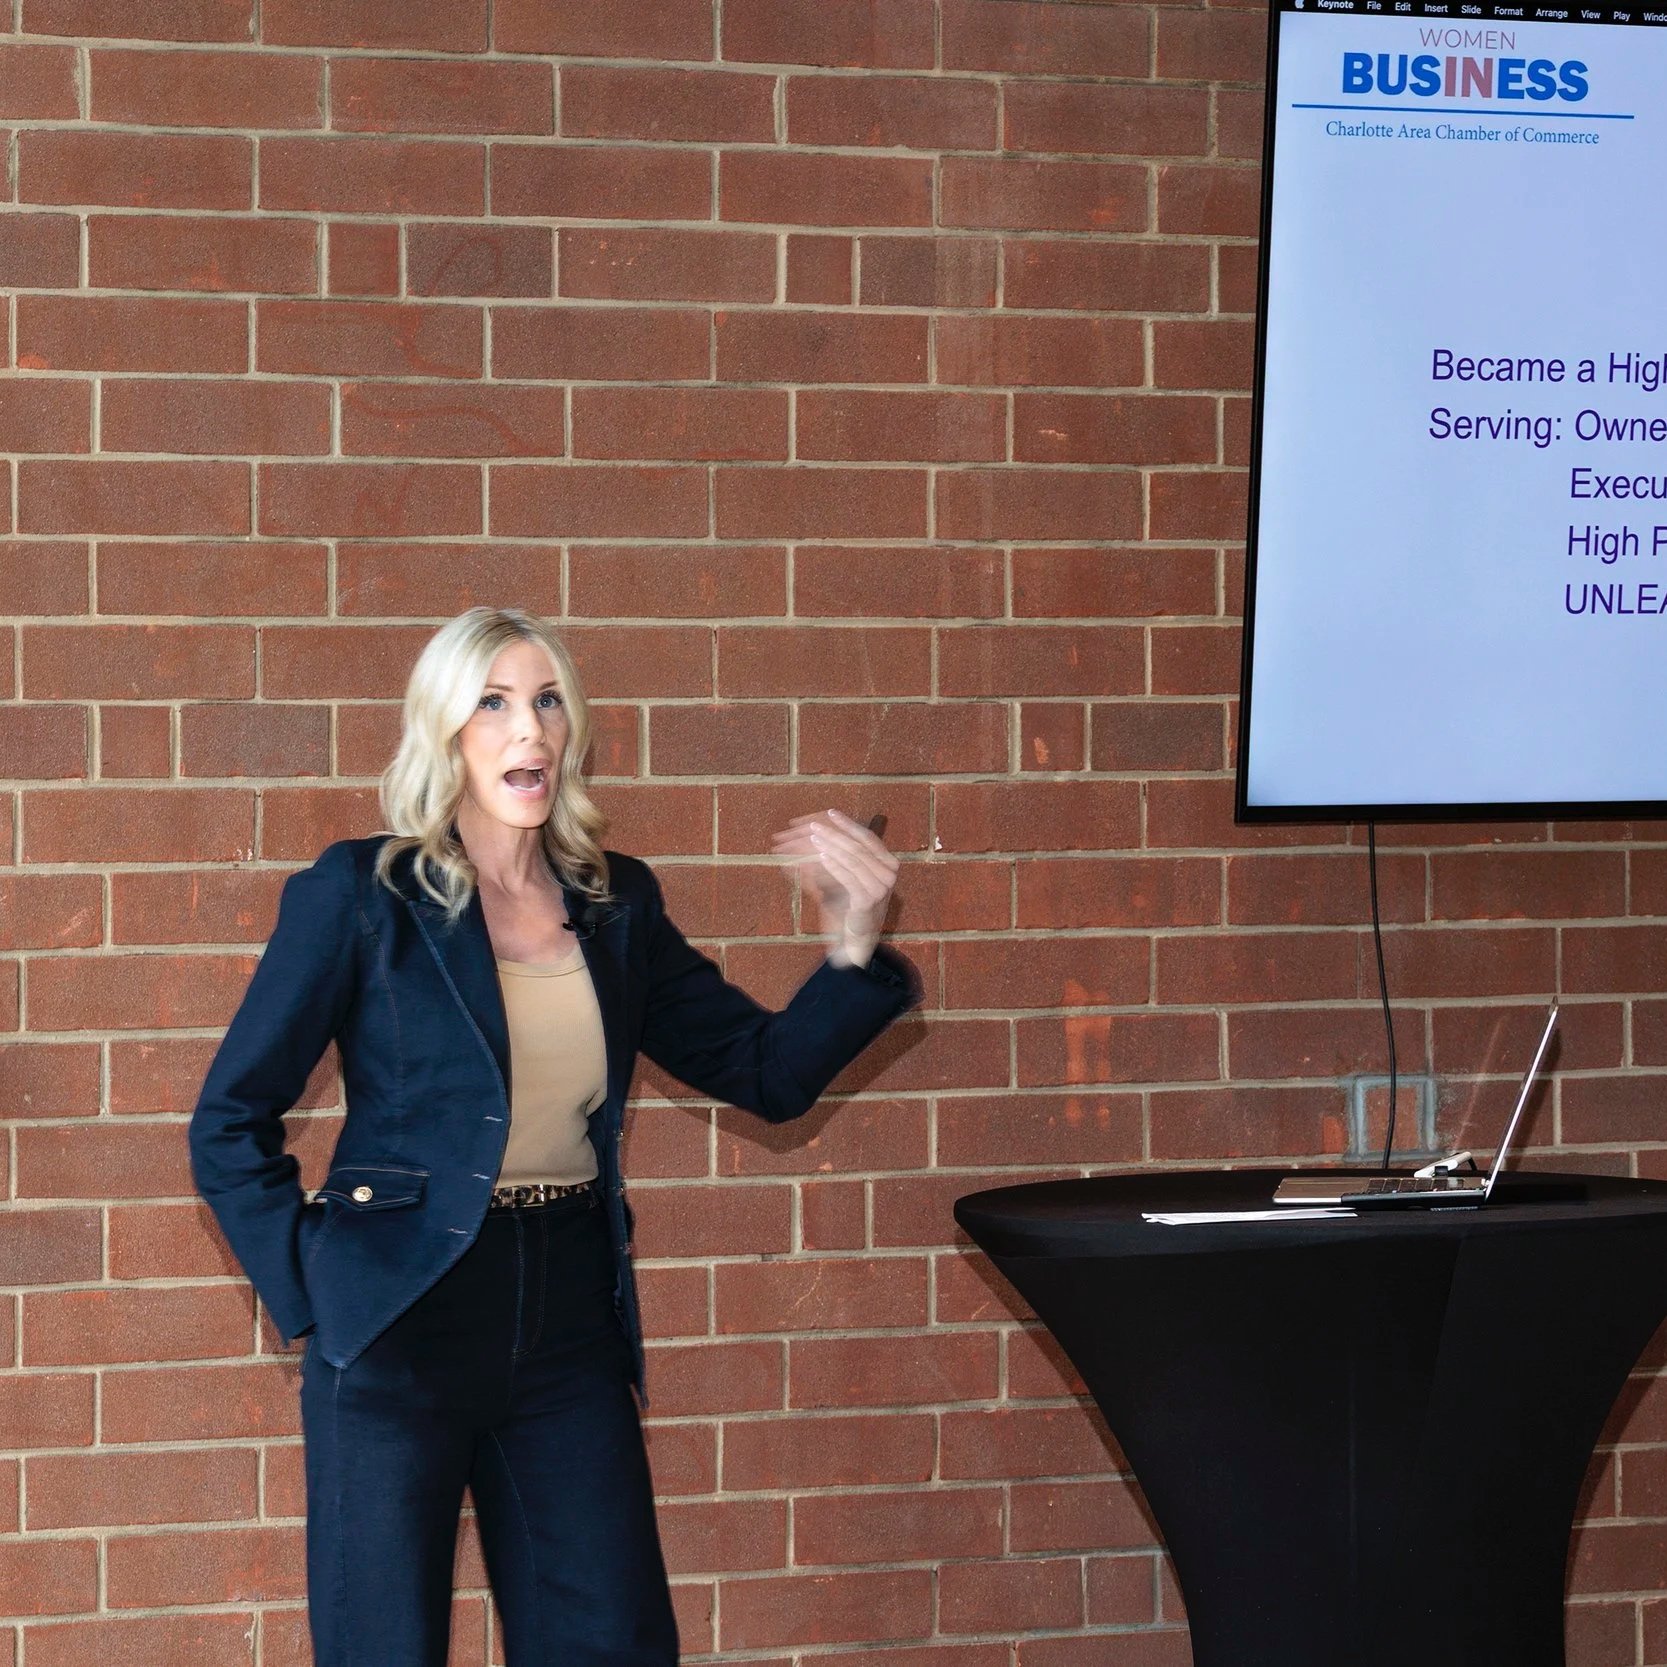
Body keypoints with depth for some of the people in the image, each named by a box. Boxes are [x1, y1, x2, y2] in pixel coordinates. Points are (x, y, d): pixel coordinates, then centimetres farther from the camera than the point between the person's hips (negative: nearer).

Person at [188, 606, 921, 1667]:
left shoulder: (618, 905, 7)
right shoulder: (360, 896, -6)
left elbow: (769, 1073, 8)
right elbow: (230, 1123, -3)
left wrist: (854, 949, -8)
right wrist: (309, 1295, -8)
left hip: (571, 1324, 4)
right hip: (401, 1329, -4)